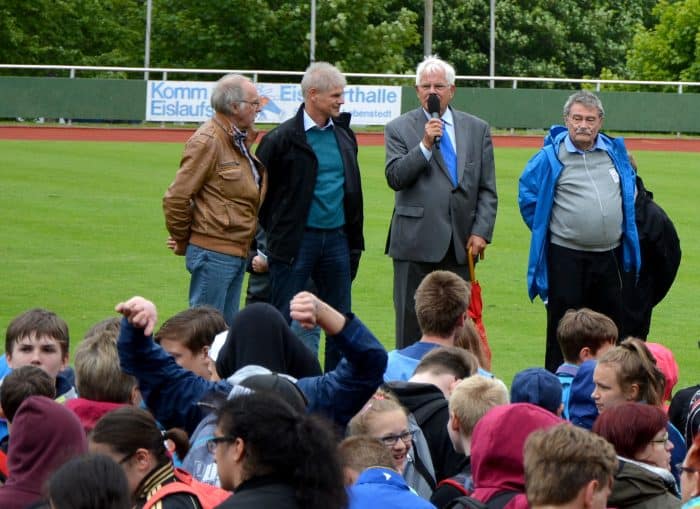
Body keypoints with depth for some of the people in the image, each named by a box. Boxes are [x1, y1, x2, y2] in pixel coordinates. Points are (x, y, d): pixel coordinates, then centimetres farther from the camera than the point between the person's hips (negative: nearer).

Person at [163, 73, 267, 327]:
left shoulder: (239, 139, 14)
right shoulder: (208, 141, -15)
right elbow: (176, 198, -16)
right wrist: (182, 241, -3)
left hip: (237, 253, 9)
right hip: (213, 253, -9)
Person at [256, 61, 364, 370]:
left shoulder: (344, 134, 10)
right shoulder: (283, 139, -9)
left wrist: (355, 241, 12)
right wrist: (274, 231, -1)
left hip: (336, 238, 6)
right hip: (297, 240, -6)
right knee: (284, 320, 0)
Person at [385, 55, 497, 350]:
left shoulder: (477, 129, 11)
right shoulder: (399, 129, 4)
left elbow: (487, 190, 9)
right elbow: (395, 177, -8)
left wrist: (481, 232, -2)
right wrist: (425, 145, -16)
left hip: (460, 245, 2)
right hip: (416, 242, -2)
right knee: (412, 323, 1)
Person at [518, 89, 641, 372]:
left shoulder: (615, 153, 8)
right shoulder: (550, 157, -5)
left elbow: (629, 192, 23)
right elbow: (527, 196, 3)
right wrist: (546, 231, 5)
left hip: (609, 256, 4)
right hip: (566, 257, -4)